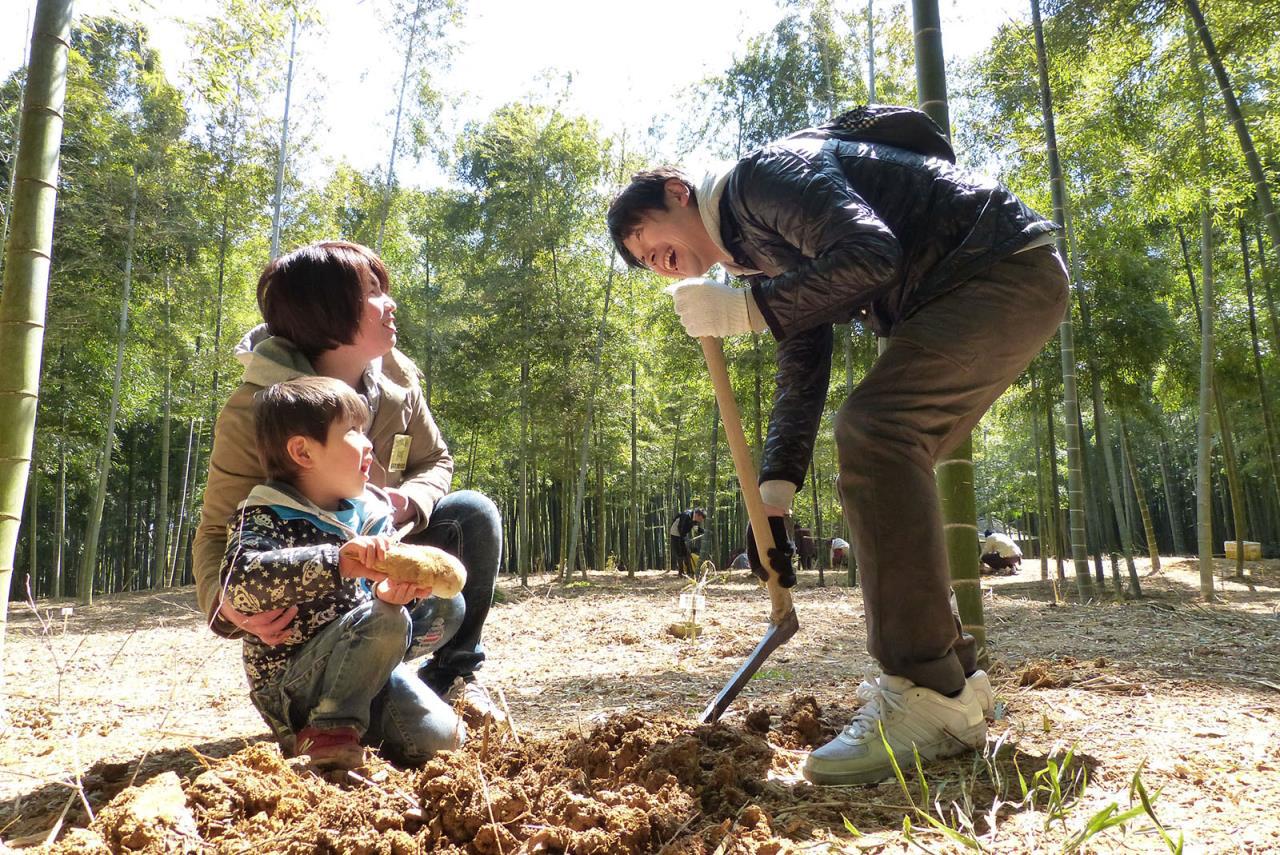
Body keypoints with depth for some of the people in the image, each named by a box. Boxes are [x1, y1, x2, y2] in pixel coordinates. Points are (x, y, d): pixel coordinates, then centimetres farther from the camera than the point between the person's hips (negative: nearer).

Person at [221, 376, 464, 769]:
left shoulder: (372, 514, 4)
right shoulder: (263, 517, -14)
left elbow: (386, 580, 2)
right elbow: (240, 580, -34)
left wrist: (392, 592, -24)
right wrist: (337, 562, -44)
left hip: (363, 660, 6)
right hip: (289, 685, -6)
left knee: (437, 736, -8)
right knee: (383, 619, -30)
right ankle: (330, 728, -15)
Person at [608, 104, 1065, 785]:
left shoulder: (765, 175, -11)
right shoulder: (768, 248, 17)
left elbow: (870, 254, -27)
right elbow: (800, 379, 13)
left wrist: (742, 309, -21)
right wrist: (773, 496, 4)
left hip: (1007, 269, -10)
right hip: (952, 299, 10)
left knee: (872, 430, -24)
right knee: (881, 469, 6)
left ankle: (930, 701, -21)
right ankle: (951, 677, 11)